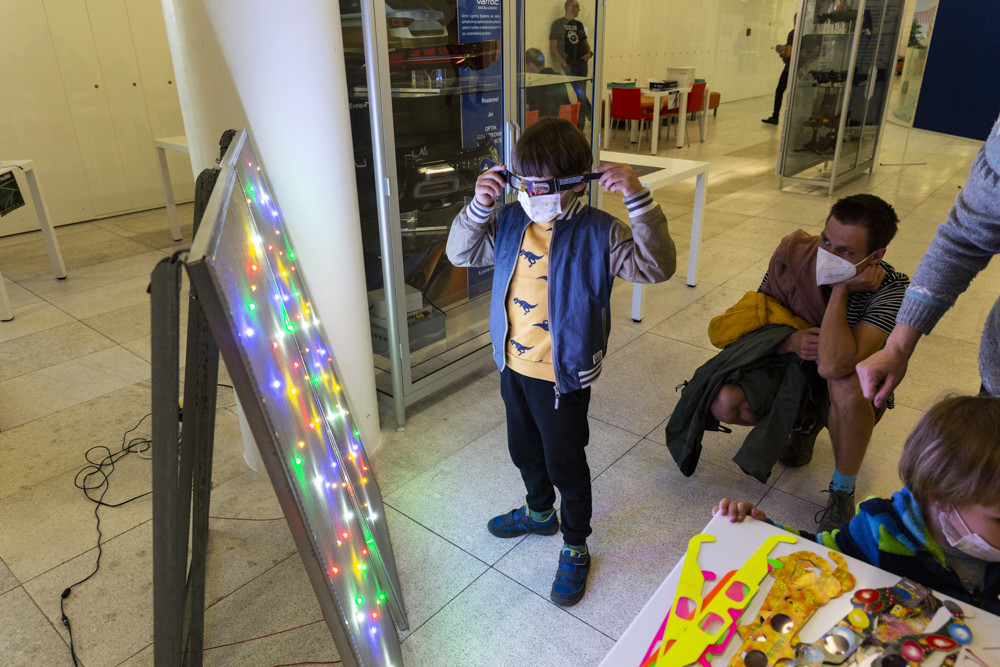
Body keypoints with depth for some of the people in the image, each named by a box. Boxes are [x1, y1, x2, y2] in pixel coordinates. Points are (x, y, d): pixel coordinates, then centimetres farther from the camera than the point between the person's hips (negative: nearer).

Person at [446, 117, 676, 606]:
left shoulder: (598, 233, -18)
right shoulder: (510, 222, -3)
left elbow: (656, 267, -27)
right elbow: (461, 254, 3)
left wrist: (638, 200, -36)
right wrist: (479, 206, -13)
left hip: (563, 376, -6)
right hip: (514, 367, 6)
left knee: (565, 464, 12)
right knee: (524, 450, 27)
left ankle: (575, 548, 36)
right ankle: (539, 511, 56)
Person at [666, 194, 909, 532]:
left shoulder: (891, 290, -29)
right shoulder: (794, 253, -19)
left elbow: (833, 366, -44)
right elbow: (756, 318, -7)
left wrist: (841, 290, -36)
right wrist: (789, 341, -28)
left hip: (856, 392, -3)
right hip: (792, 367, 3)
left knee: (845, 385, -41)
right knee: (725, 402, -24)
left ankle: (842, 494, -14)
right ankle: (804, 423, 11)